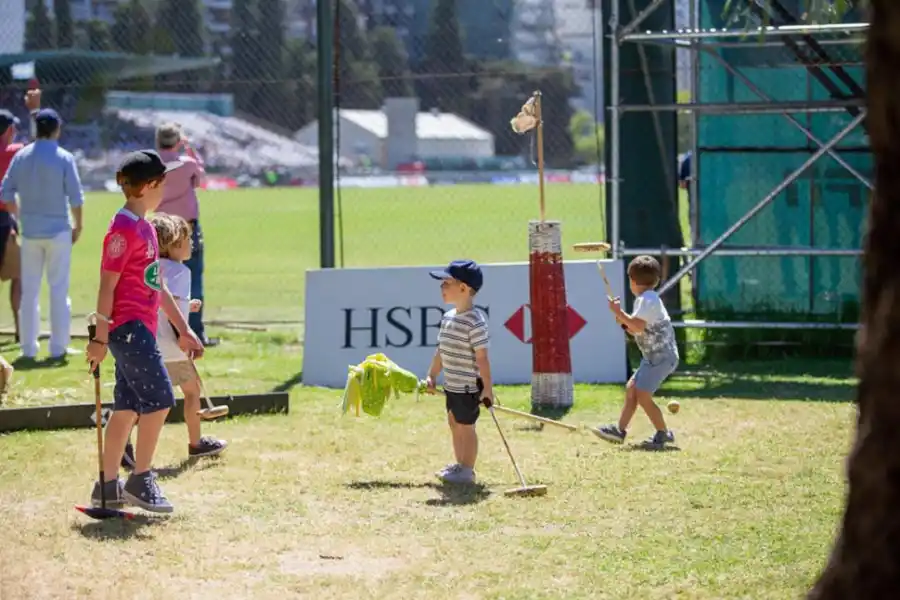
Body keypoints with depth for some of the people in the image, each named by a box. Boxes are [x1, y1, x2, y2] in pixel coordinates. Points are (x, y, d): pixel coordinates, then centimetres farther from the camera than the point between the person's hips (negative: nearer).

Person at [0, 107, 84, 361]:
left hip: (30, 231, 3)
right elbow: (75, 196, -9)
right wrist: (78, 225, 4)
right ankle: (58, 347, 4)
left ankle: (28, 347, 11)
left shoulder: (21, 156, 1)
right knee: (59, 288, 3)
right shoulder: (64, 158, -8)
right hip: (58, 230, -3)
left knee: (29, 289, 9)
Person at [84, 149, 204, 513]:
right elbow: (107, 286, -16)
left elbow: (157, 286, 22)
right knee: (159, 399, -9)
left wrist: (183, 330, 22)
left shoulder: (145, 228, 16)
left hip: (141, 330, 10)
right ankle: (140, 481, -3)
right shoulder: (123, 229, -14)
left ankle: (108, 487, 14)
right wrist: (101, 339, -18)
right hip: (129, 329, -10)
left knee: (128, 408, 10)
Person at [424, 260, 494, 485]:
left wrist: (487, 387, -18)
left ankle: (467, 470, 13)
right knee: (454, 423, 18)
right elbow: (441, 350, 15)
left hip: (469, 387, -9)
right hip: (452, 385, 9)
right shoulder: (448, 318, 6)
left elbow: (482, 357, -20)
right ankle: (460, 464, 32)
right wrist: (432, 376, 15)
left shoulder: (475, 322, -21)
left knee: (465, 425, 1)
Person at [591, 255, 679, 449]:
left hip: (662, 356, -11)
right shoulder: (649, 299, 18)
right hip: (653, 356, 11)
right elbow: (641, 331, 22)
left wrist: (619, 312, -15)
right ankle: (620, 430, 13)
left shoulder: (647, 299, -14)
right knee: (631, 389, 10)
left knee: (642, 395, -13)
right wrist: (624, 321, 8)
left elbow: (638, 326, -26)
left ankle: (663, 434, -4)